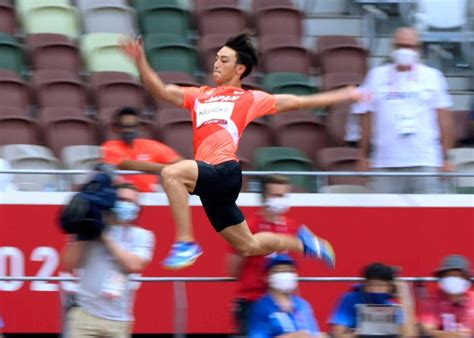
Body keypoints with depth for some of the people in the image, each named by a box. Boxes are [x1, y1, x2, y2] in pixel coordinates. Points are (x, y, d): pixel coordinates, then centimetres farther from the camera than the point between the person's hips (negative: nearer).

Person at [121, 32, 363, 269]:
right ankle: (302, 243, 35)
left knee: (171, 173, -31)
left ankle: (186, 243, -26)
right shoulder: (200, 96, 24)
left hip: (225, 171, -6)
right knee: (248, 247, 12)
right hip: (208, 177, 6)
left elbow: (295, 102, 18)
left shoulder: (249, 99, 13)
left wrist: (342, 96, 19)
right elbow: (161, 91, 17)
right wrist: (140, 60, 3)